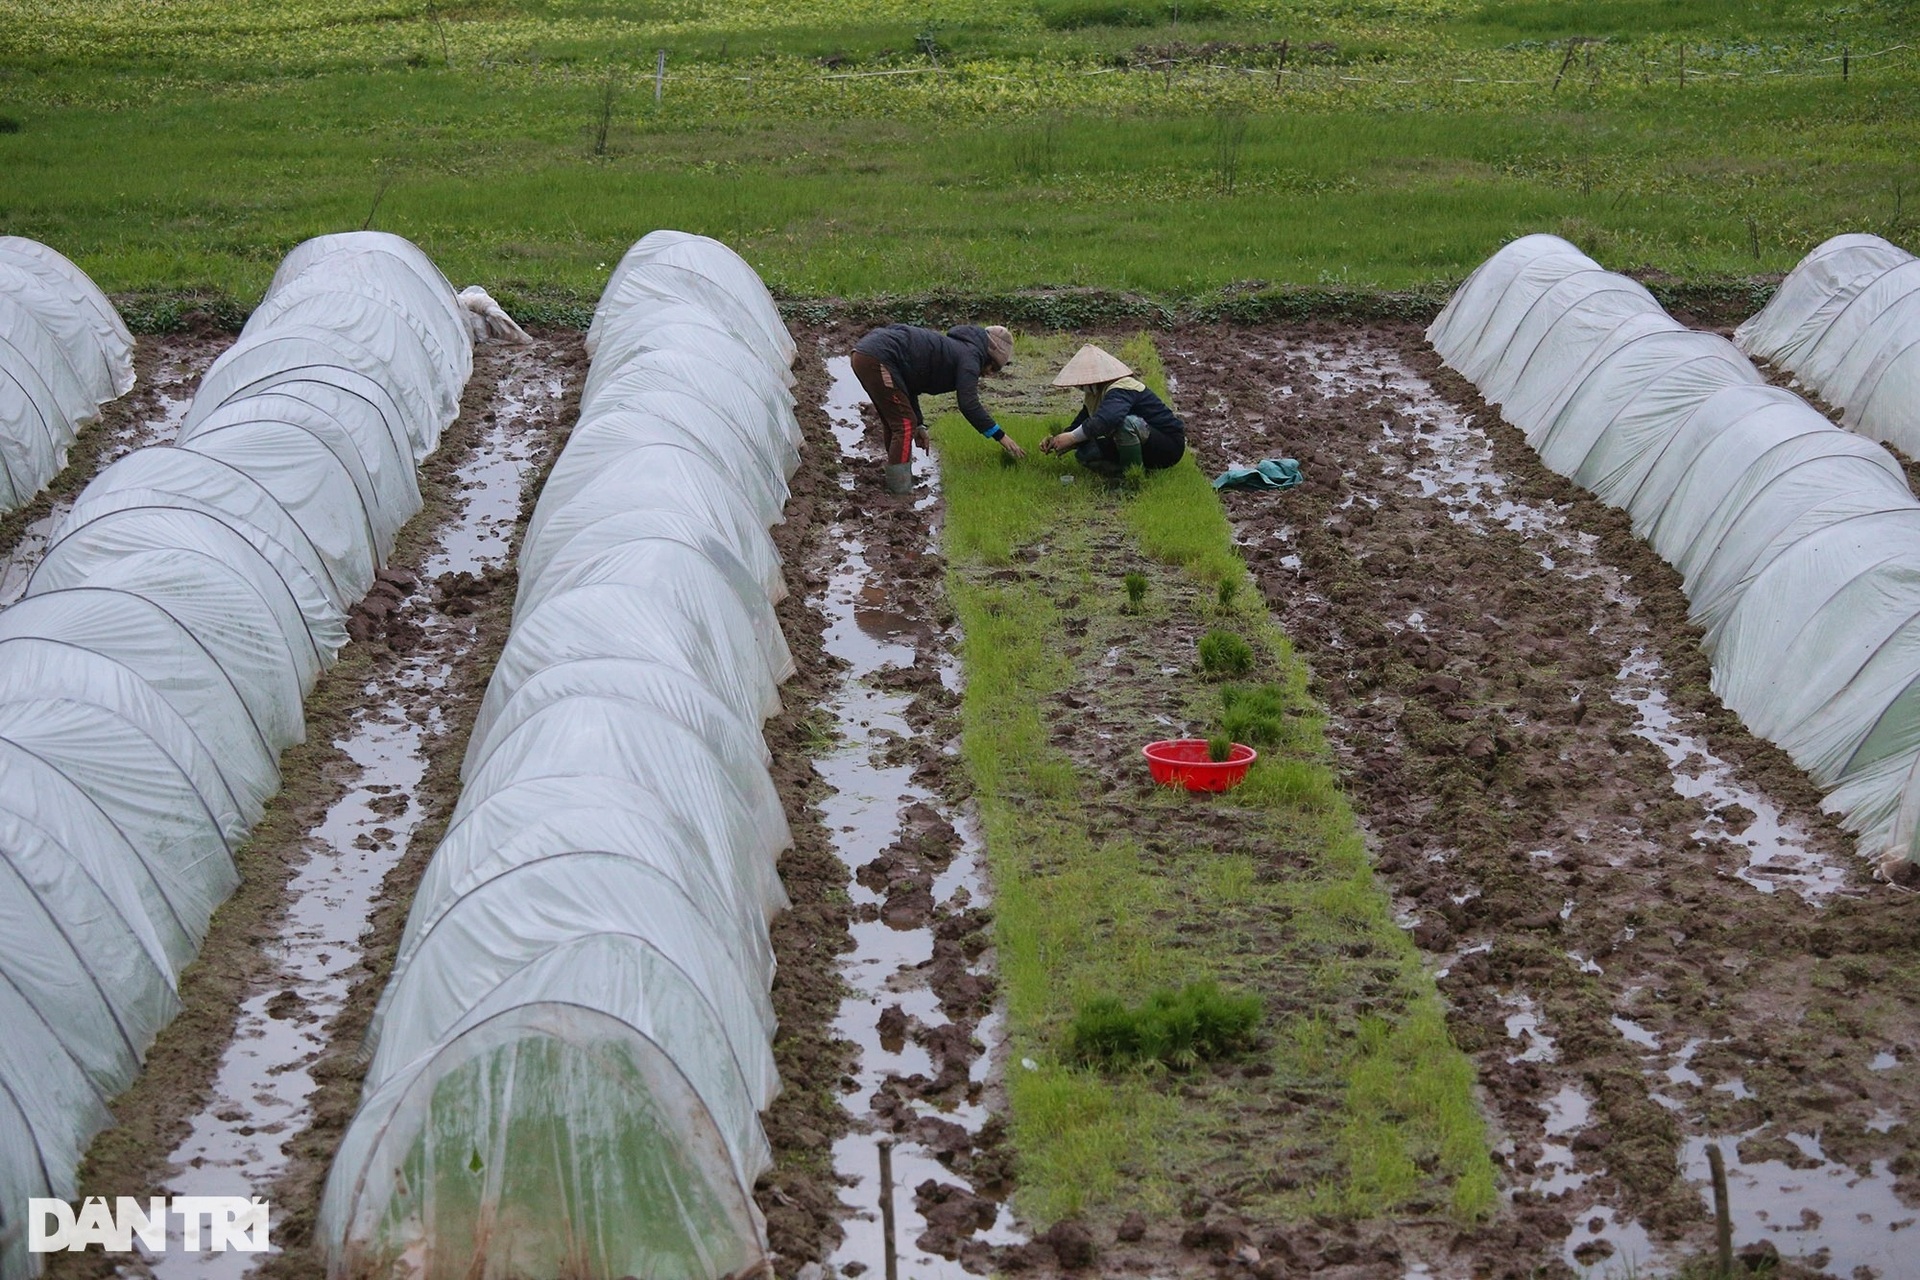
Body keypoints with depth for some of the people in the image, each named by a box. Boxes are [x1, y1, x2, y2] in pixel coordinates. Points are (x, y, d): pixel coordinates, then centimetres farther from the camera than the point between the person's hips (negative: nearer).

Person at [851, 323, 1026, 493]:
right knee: (905, 425, -6)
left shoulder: (954, 348, 27)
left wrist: (918, 424, 35)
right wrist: (1000, 437, -4)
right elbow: (969, 404, -10)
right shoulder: (970, 355, -2)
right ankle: (900, 494, -5)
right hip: (877, 359, -11)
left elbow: (909, 384, 33)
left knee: (895, 424, 20)